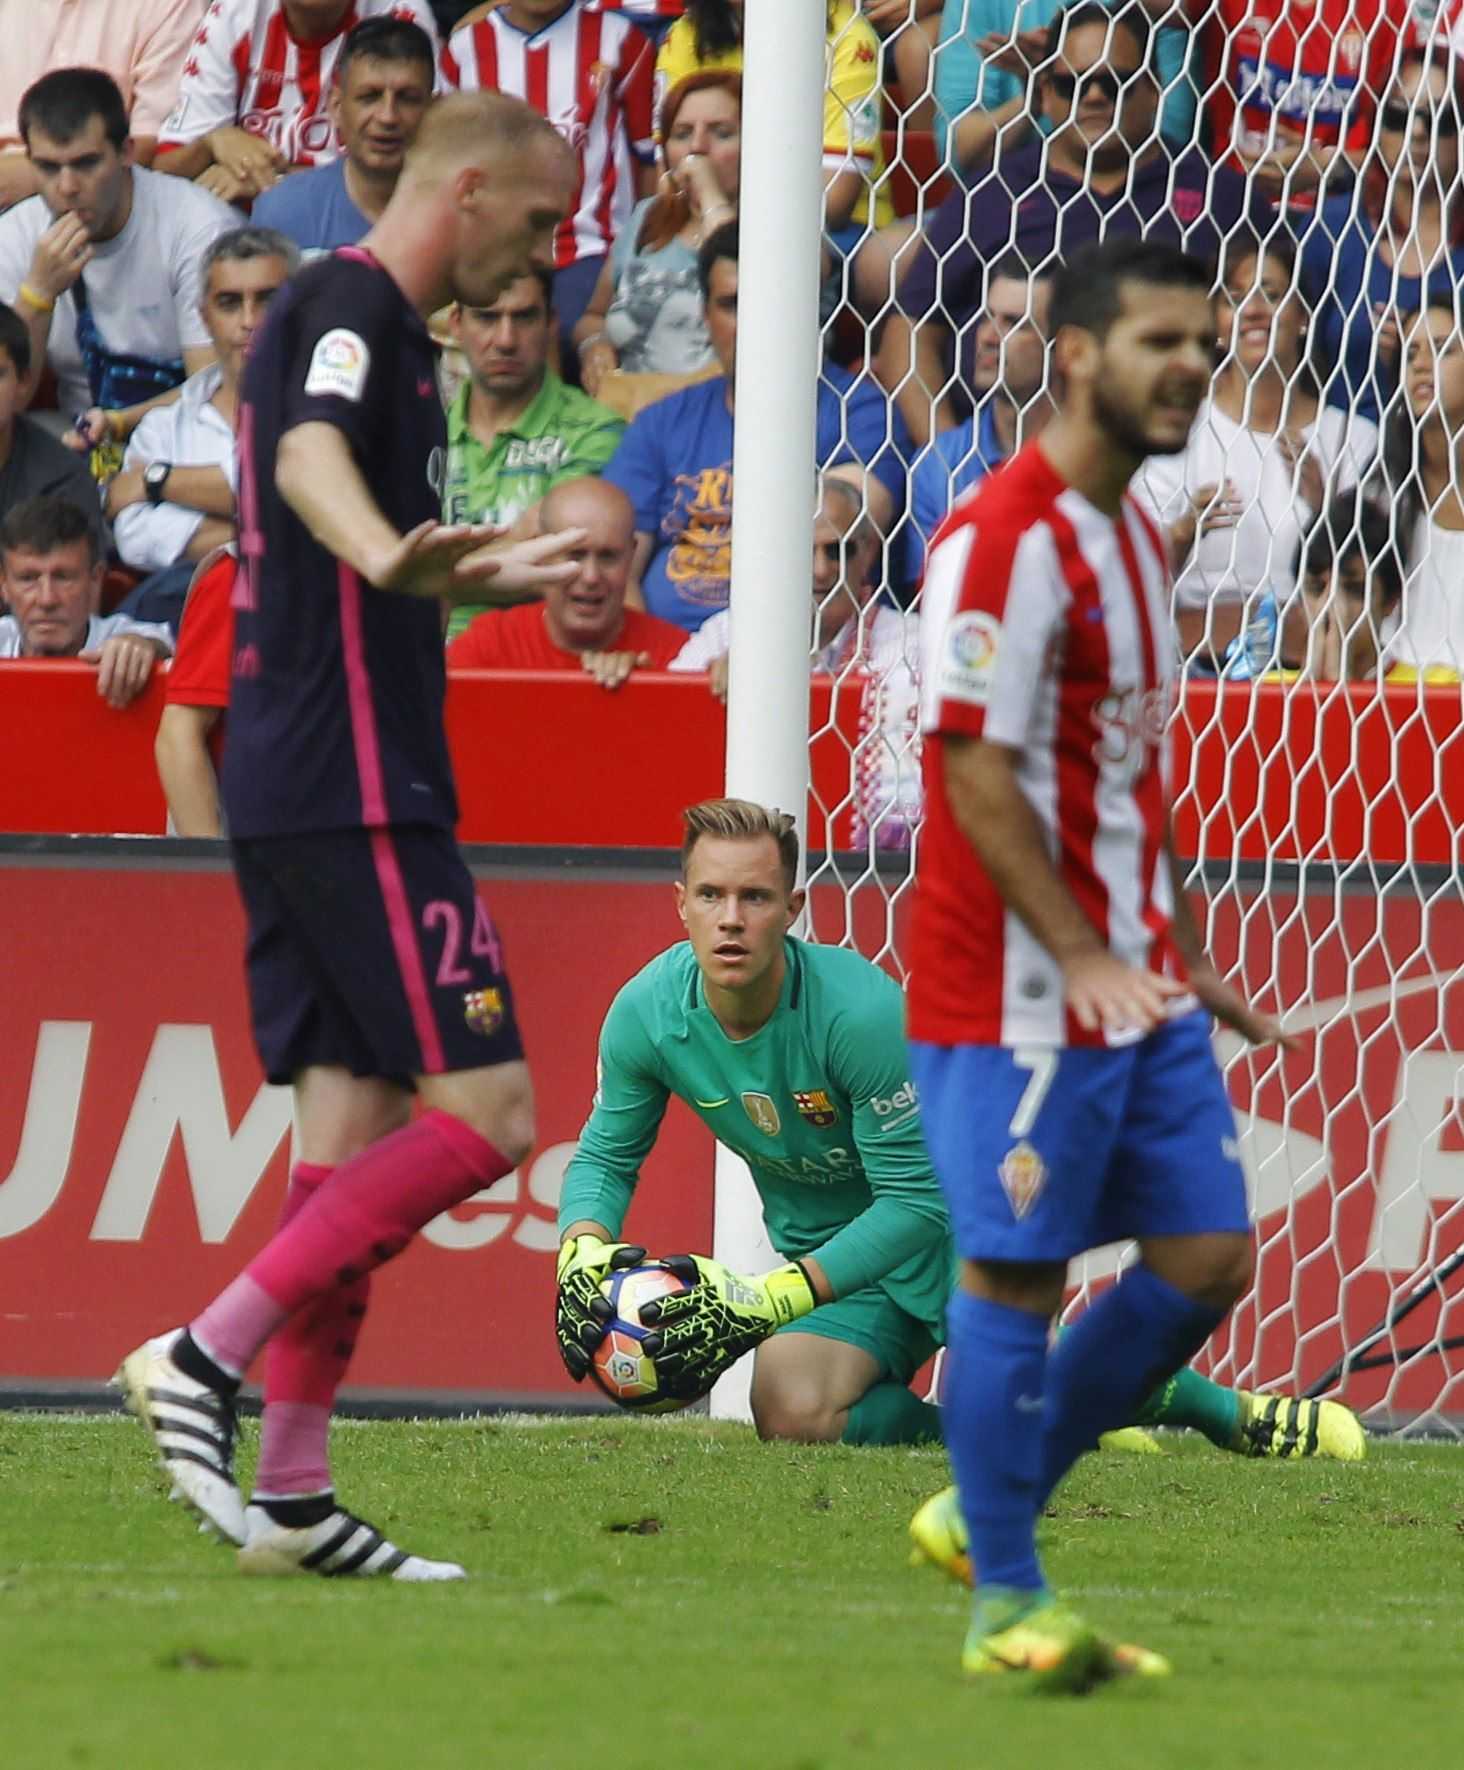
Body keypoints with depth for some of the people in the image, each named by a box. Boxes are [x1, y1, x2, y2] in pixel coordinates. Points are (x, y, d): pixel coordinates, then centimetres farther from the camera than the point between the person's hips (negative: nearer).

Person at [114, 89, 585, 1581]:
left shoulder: (344, 313, 22)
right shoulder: (355, 306, -10)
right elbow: (311, 457, -31)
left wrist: (499, 574, 54)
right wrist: (395, 561, -51)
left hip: (297, 791, 10)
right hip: (355, 793, -10)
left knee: (352, 1129, 8)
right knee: (485, 1112, -12)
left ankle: (292, 1497, 6)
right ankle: (204, 1359, -15)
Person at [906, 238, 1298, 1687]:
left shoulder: (1129, 532, 15)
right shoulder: (1005, 538, -15)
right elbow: (976, 776, -20)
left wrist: (1184, 958, 21)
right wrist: (1080, 958, -25)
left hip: (1136, 981, 9)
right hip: (1020, 988, -9)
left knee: (1206, 1255, 6)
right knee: (1012, 1273, -3)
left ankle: (1001, 1500, 20)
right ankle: (1005, 1607, 5)